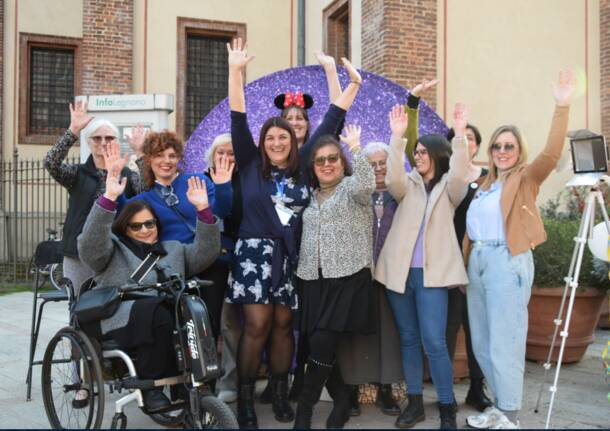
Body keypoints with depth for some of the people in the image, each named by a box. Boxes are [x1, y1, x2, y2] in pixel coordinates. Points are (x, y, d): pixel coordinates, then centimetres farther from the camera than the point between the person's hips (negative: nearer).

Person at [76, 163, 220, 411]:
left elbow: (205, 253, 13)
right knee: (155, 313, -36)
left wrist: (203, 209, 1)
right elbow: (90, 244, -8)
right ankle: (151, 387, -24)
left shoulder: (174, 249, 27)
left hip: (165, 314, 4)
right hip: (120, 317, -3)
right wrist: (109, 198, -19)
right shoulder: (114, 248, 14)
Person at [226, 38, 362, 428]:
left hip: (291, 255, 3)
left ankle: (280, 392, 21)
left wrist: (353, 85, 7)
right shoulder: (251, 164, 1)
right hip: (256, 251, -2)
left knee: (283, 324, 9)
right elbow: (238, 122, -7)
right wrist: (236, 71, -15)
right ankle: (245, 397, 6)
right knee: (258, 325, -6)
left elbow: (329, 124, 7)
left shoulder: (302, 165, 6)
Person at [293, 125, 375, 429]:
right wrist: (303, 270, 13)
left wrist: (355, 147, -28)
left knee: (322, 345, -11)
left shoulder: (352, 187, 0)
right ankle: (342, 400, 22)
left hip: (347, 279, -6)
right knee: (320, 348, 3)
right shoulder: (312, 196, 19)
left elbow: (367, 184, -24)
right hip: (315, 280, 6)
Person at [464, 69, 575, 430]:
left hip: (507, 260, -7)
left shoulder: (527, 178, 0)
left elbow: (552, 153, -18)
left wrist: (562, 106, -26)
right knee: (481, 342, 13)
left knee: (504, 343, -4)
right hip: (477, 261, 7)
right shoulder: (485, 184, 18)